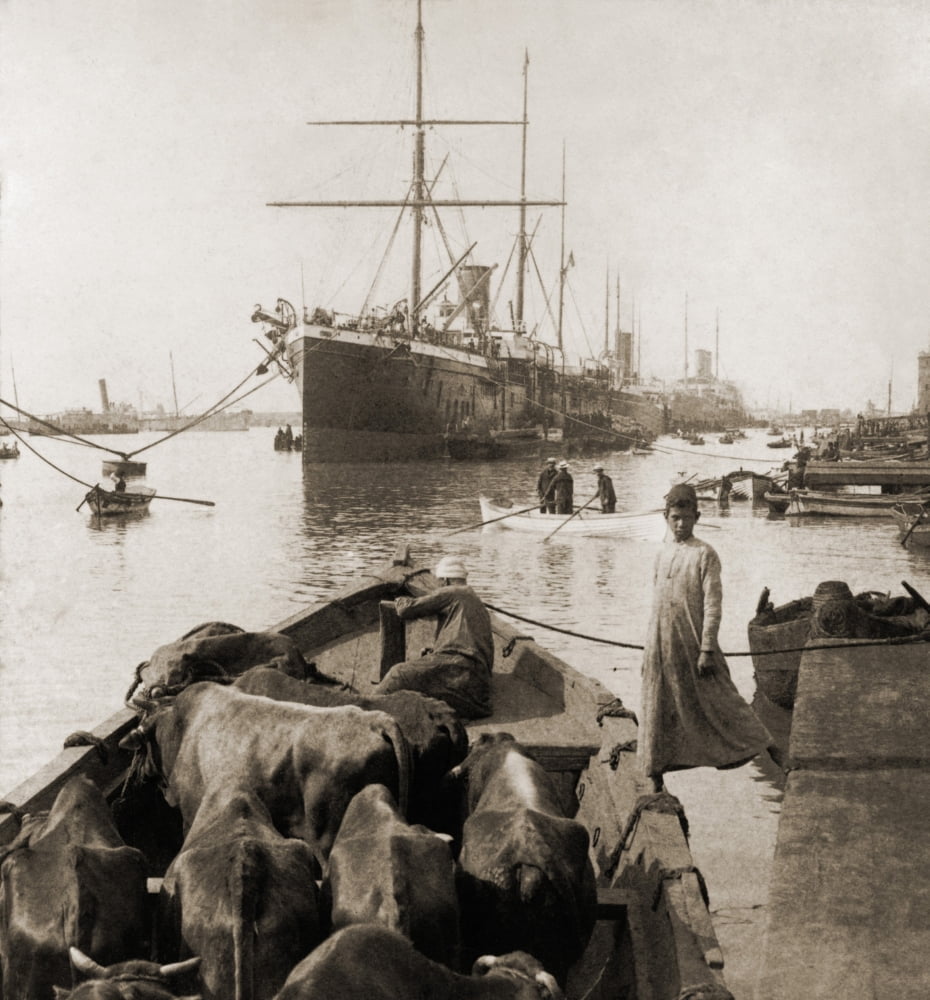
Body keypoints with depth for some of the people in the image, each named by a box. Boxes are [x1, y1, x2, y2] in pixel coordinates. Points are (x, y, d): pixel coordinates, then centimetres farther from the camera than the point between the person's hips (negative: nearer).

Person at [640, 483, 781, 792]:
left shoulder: (705, 554, -8)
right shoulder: (662, 553, 10)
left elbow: (713, 605, -11)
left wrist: (707, 649, -16)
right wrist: (649, 648, 18)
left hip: (692, 643, -5)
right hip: (660, 646, 5)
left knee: (717, 701, 3)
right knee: (657, 711, 7)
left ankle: (764, 743, 22)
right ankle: (656, 778, 16)